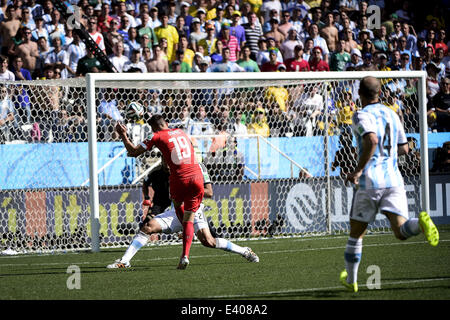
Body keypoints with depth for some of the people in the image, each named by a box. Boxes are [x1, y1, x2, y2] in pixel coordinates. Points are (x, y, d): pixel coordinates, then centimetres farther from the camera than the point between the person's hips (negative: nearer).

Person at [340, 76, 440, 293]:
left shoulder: (362, 115, -4)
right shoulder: (391, 114, 16)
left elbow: (372, 140, -24)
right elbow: (404, 148, 23)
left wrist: (358, 170, -19)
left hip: (370, 181, -4)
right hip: (393, 179, 4)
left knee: (356, 234, 12)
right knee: (401, 232, -7)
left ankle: (350, 280, 20)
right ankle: (421, 223, -39)